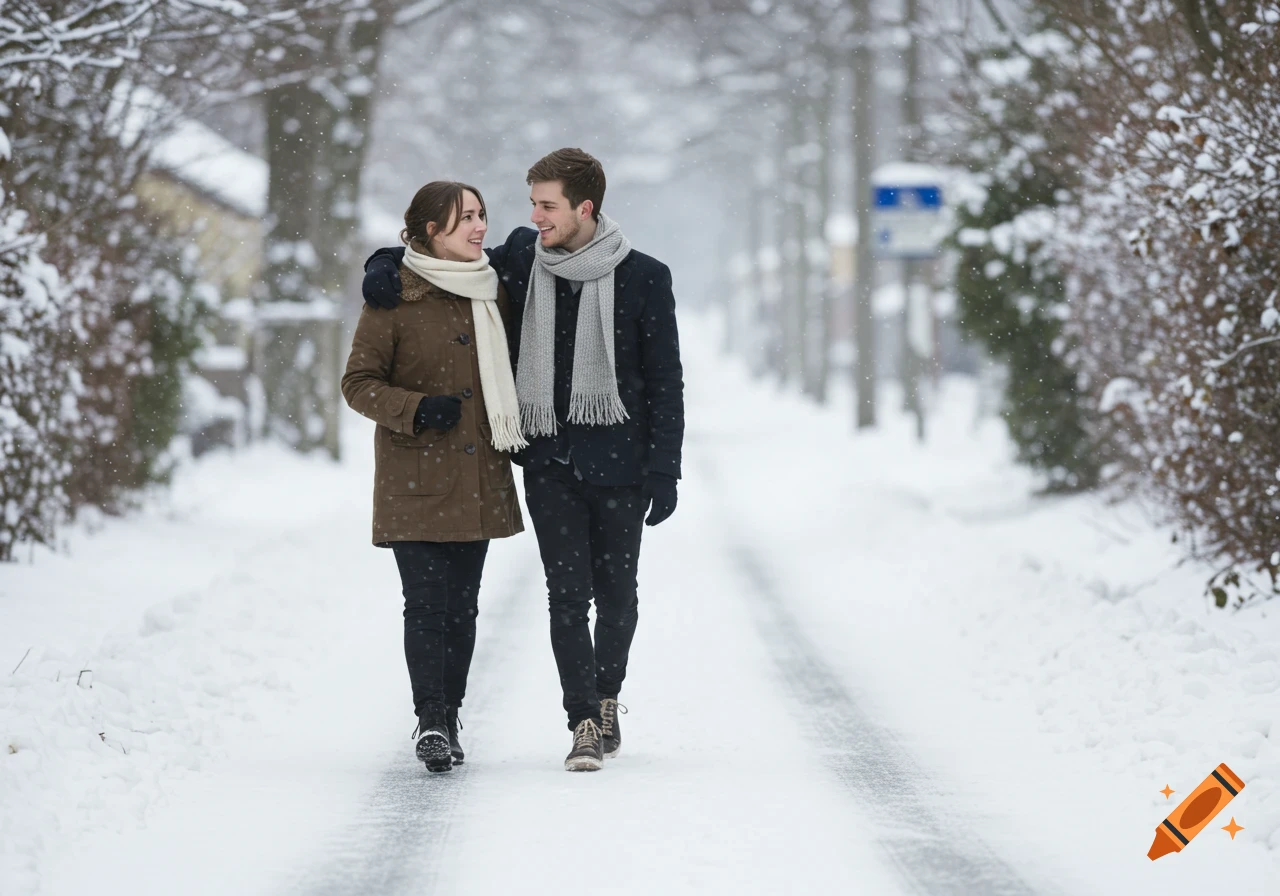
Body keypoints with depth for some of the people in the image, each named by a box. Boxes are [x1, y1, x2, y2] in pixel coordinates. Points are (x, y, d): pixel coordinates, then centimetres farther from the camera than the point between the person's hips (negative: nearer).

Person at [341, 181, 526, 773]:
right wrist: (416, 409, -18)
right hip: (416, 479, -5)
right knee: (427, 603, -12)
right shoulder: (395, 296, -5)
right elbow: (358, 382, -4)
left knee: (462, 605, 6)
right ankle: (432, 721, -12)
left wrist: (518, 438, 11)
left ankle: (447, 721, 12)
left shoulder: (493, 292, 11)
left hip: (478, 477, 5)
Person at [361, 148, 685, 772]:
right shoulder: (521, 258, 3)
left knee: (616, 592, 10)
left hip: (618, 462, -2)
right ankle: (584, 723, -5)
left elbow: (665, 383, -2)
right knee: (567, 592, -6)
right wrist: (386, 264, -1)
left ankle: (607, 699, 31)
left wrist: (664, 470, -6)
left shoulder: (644, 278, -5)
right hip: (549, 462, 2)